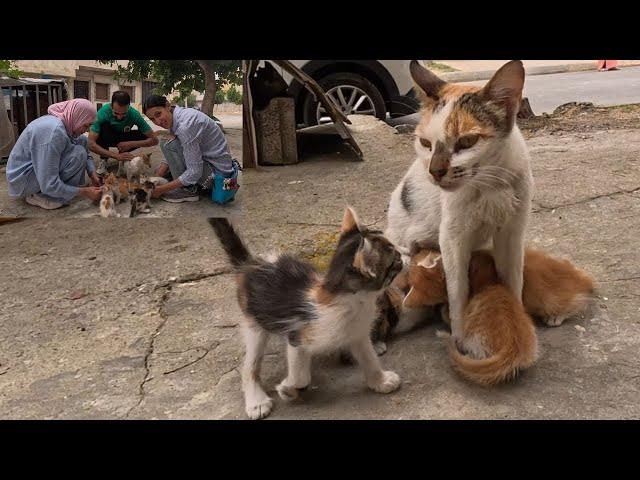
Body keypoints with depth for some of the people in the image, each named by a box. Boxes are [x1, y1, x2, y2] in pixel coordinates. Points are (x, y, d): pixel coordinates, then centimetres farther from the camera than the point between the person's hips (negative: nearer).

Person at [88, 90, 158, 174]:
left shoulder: (134, 114, -29)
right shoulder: (103, 112, -34)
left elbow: (154, 140, -27)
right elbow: (91, 144, -39)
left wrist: (130, 144, -37)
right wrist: (116, 155, -48)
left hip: (123, 138, 2)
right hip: (106, 138, -2)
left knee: (144, 136, -25)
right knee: (104, 126, -33)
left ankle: (123, 154, -1)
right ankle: (103, 160, -17)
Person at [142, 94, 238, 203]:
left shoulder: (185, 125, -28)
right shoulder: (176, 118, 1)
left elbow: (194, 172, -28)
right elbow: (171, 156, 11)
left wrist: (160, 189, -21)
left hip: (217, 171, -10)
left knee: (167, 144, -19)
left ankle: (188, 191, -10)